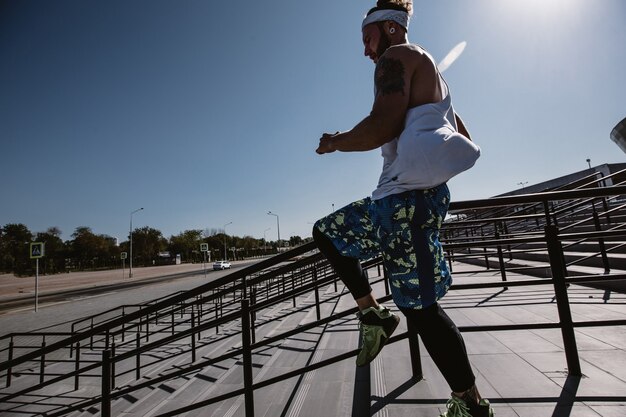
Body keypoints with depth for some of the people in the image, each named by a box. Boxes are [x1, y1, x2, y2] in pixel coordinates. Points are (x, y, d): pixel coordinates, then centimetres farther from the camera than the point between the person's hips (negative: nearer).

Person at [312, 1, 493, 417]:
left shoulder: (396, 58, -1)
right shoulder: (427, 69, 27)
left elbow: (382, 127, -20)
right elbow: (468, 145, 25)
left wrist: (335, 143, -3)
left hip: (408, 196, -10)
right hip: (401, 194, 10)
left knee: (421, 306, -2)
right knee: (326, 232, 17)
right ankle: (373, 313, 17)